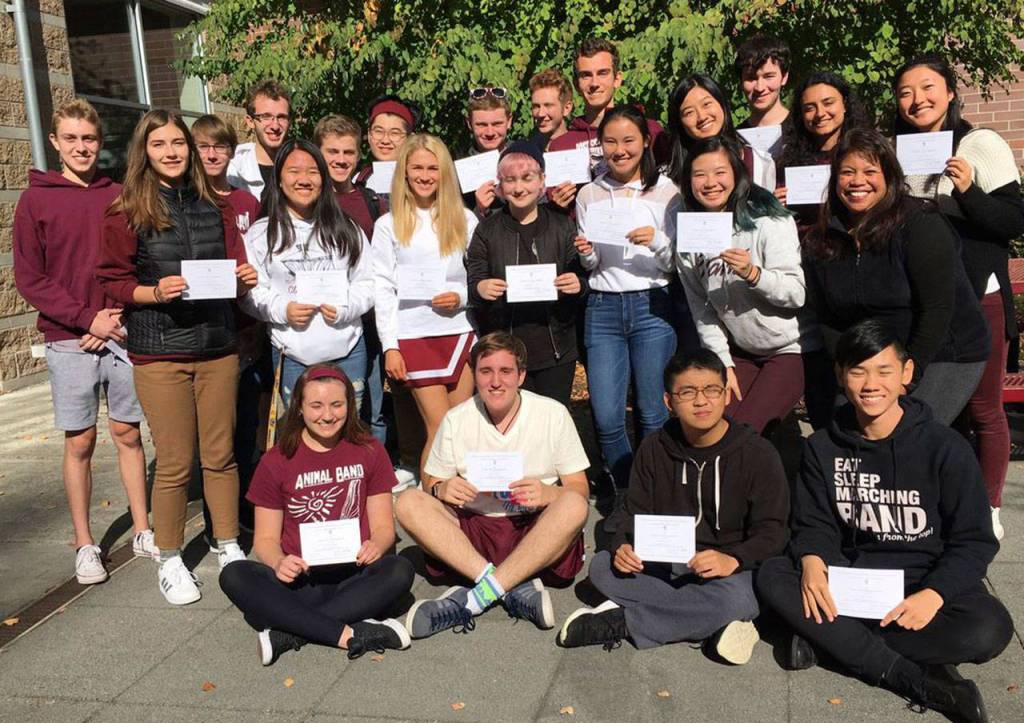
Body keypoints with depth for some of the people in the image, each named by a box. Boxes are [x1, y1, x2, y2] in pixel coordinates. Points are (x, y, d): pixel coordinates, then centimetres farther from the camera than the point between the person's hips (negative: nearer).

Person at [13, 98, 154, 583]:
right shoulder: (36, 199, 1)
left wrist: (120, 315, -6)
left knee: (128, 434, 8)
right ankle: (84, 545, 16)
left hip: (122, 335, 2)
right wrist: (87, 319, -11)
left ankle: (142, 531, 19)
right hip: (68, 341, -1)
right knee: (80, 442, 5)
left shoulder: (119, 196, 6)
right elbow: (29, 279, -2)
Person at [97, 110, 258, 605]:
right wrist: (154, 292, -18)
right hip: (159, 354, -3)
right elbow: (112, 282, 0)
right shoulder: (127, 212, -1)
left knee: (221, 455, 9)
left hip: (217, 347, 3)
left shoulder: (214, 206, 9)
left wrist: (244, 280, -7)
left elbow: (234, 268, 14)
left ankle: (228, 546, 26)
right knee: (175, 463, 2)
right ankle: (169, 560, 20)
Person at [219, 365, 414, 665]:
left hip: (353, 577, 0)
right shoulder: (276, 461, 5)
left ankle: (288, 633, -29)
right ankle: (349, 634, -32)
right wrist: (279, 562, -18)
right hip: (300, 580, 0)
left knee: (400, 570, -31)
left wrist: (376, 546, -18)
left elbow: (383, 525, 7)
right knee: (234, 576, -27)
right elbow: (266, 538, 6)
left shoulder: (369, 452, 7)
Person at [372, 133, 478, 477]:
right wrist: (390, 346, -4)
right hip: (414, 336, -2)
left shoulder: (464, 220, 10)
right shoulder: (389, 225, 5)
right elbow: (383, 288, 2)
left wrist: (462, 297, -9)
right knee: (440, 429, -5)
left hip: (460, 332, 2)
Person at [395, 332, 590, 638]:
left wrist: (548, 494, -25)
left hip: (537, 532, -2)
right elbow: (431, 482, 7)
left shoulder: (553, 414, -3)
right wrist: (441, 489, -17)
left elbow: (579, 489, -3)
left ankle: (474, 598, -32)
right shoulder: (456, 420, 2)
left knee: (574, 506, -31)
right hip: (472, 531, 2)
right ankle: (516, 588, -31)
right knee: (409, 503, -21)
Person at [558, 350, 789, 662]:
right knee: (602, 567, -21)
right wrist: (623, 546, -17)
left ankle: (620, 622, -23)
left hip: (731, 568, -3)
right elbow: (635, 512, 7)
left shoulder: (758, 454, -7)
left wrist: (733, 559, -30)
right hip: (666, 563, 3)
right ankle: (716, 624, -24)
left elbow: (772, 530, -9)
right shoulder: (655, 449, 3)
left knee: (736, 598, -37)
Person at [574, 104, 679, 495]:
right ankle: (627, 492, 23)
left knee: (652, 415, 3)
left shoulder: (665, 191, 1)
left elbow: (678, 264, 1)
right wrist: (586, 254, -7)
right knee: (606, 417, 1)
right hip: (602, 309, 2)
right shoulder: (589, 195, 10)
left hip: (651, 306, -2)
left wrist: (657, 242, -18)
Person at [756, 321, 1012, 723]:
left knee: (990, 630, -32)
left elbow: (973, 541, -8)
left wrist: (933, 595, -25)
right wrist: (812, 563, -21)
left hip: (930, 580, -2)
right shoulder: (823, 448, 1)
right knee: (771, 578, -23)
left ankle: (826, 635, -21)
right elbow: (815, 524, 3)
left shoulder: (946, 449, -9)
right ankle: (920, 681, -25)